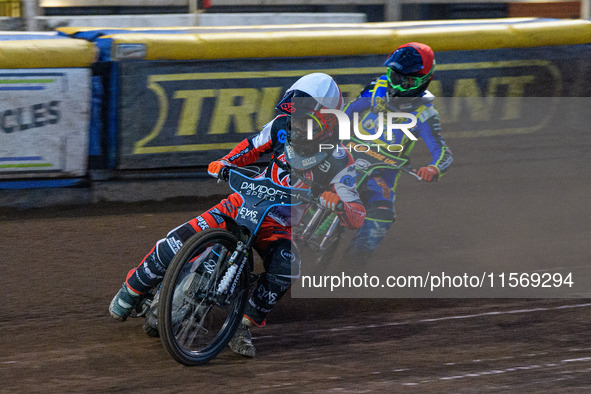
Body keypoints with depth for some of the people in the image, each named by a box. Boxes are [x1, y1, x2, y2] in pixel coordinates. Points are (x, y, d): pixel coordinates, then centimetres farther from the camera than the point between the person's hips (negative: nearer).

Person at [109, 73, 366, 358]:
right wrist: (223, 163, -8)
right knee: (180, 239, -15)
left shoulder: (338, 161, -17)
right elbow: (252, 147, 12)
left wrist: (337, 203, -43)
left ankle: (243, 328, -23)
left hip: (279, 225, -2)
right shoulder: (283, 126, -7)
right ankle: (132, 289, 7)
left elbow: (356, 219, -20)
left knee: (284, 269, -35)